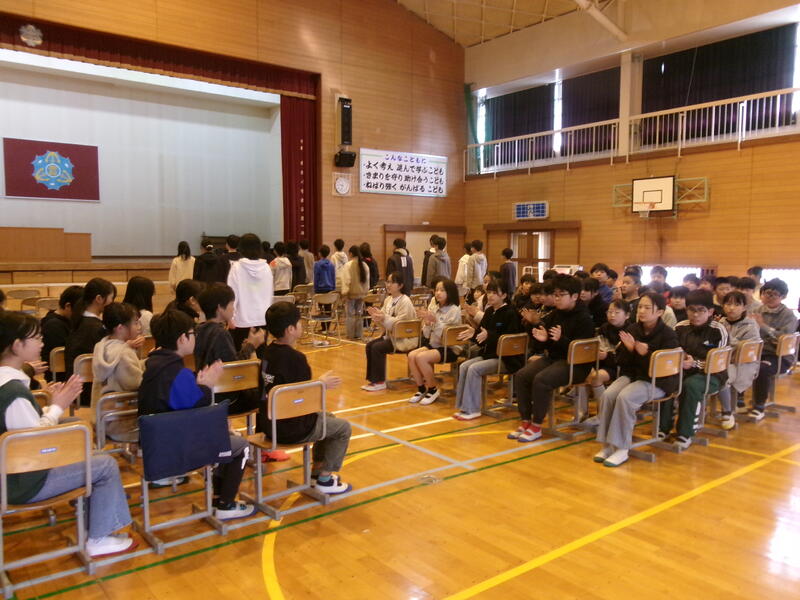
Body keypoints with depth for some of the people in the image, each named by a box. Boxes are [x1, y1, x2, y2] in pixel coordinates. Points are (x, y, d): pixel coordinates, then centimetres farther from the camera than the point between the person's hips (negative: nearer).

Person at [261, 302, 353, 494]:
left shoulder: (269, 351, 4)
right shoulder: (295, 358, -24)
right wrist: (321, 384, -3)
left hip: (271, 422, 9)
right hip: (289, 429, -9)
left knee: (327, 418, 29)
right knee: (343, 427, 7)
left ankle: (316, 471, 35)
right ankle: (324, 479, 12)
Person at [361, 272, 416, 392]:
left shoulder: (405, 301, -15)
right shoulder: (388, 299, 8)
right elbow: (384, 322, 7)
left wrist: (385, 318, -35)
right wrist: (376, 316, -13)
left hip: (404, 338, -8)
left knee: (377, 348, -22)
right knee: (369, 345, -10)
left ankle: (380, 382, -11)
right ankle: (373, 378, 0)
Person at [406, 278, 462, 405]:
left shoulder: (454, 310, -10)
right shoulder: (434, 307, 7)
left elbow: (446, 334, -18)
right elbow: (426, 335, 6)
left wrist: (435, 320, -29)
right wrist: (426, 322, -13)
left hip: (450, 348, -6)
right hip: (434, 344, 6)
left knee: (421, 357, -27)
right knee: (411, 355, -18)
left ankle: (433, 390, -8)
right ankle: (421, 389, -2)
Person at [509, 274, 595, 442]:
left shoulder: (584, 319, -10)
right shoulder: (555, 315, 11)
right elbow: (540, 347, 17)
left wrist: (561, 339, -32)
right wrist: (542, 339, -6)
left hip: (575, 363, -8)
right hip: (553, 357, 8)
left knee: (541, 380, -30)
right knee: (521, 376, -12)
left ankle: (536, 426, -14)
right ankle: (525, 421, -3)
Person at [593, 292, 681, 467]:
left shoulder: (668, 335, -9)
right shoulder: (632, 329, 4)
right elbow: (620, 361, 8)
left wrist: (645, 354, -29)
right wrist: (628, 349, -12)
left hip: (656, 381, -5)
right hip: (630, 375, 5)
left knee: (625, 397, -31)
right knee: (607, 395, -23)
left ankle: (622, 449, -20)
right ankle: (607, 445, -13)